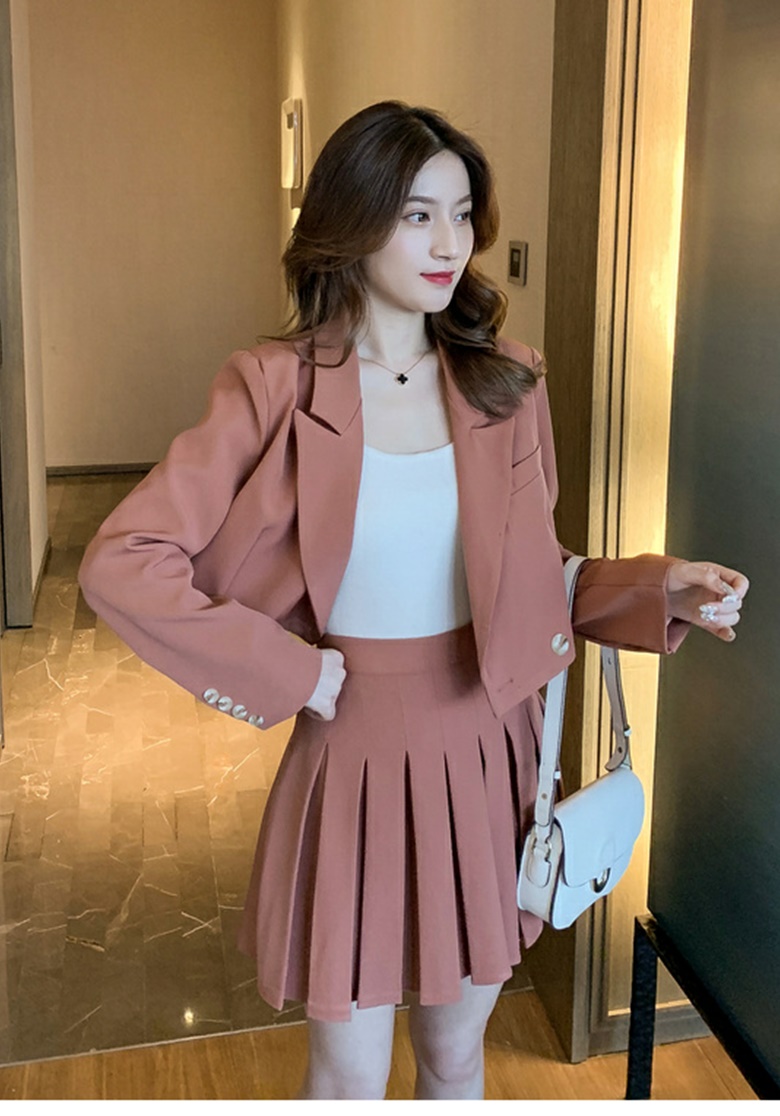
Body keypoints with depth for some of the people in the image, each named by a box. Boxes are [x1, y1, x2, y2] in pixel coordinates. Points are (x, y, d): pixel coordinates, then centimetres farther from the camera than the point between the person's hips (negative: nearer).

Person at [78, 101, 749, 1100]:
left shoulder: (505, 383, 0)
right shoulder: (277, 389, -12)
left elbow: (532, 578, 8)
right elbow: (119, 563, -16)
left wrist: (660, 591, -8)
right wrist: (285, 671, -16)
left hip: (486, 753, 3)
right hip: (356, 754, -3)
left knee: (456, 1051, 22)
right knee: (350, 1074, 13)